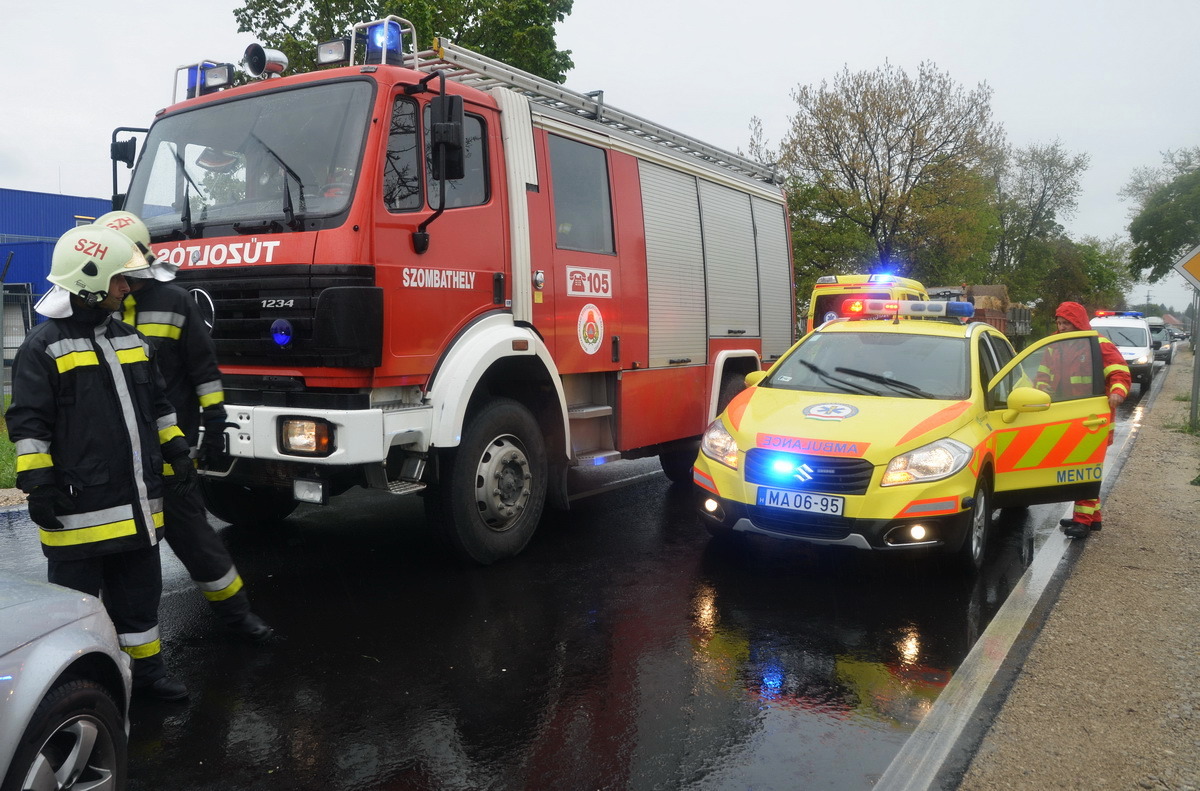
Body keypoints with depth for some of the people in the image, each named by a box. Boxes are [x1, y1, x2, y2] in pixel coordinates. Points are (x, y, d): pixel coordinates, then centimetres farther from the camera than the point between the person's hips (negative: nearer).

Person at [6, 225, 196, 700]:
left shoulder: (130, 339, 12)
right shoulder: (44, 346, -9)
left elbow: (157, 406, 19)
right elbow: (28, 424, -11)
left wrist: (177, 453, 15)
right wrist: (38, 485, -14)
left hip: (137, 501, 7)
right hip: (79, 505, -6)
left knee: (139, 590, 16)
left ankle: (145, 669, 30)